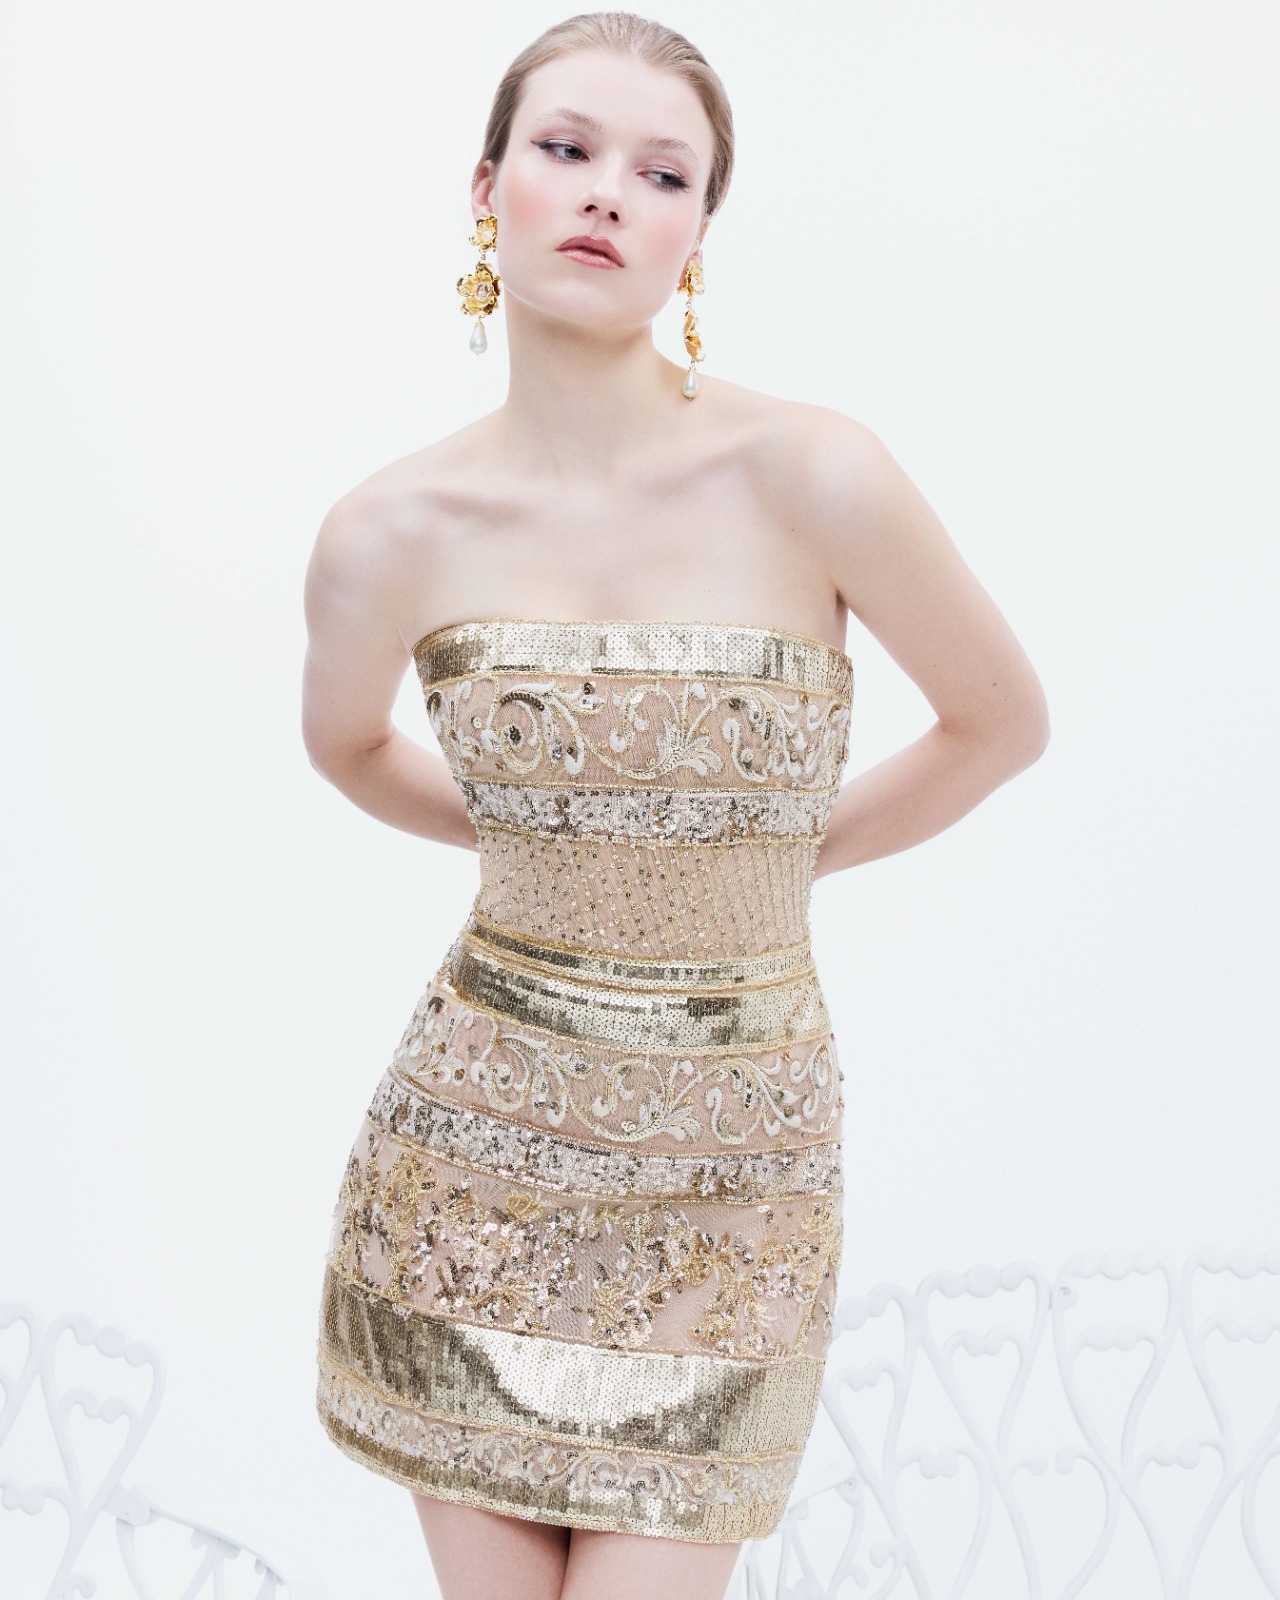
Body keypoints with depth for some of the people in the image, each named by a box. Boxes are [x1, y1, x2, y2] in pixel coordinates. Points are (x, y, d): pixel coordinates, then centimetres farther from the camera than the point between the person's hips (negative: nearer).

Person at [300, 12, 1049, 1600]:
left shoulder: (812, 476, -15)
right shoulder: (392, 534, -8)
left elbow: (1002, 720, 0)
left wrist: (794, 856, 6)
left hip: (729, 1167, -1)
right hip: (477, 1134, 2)